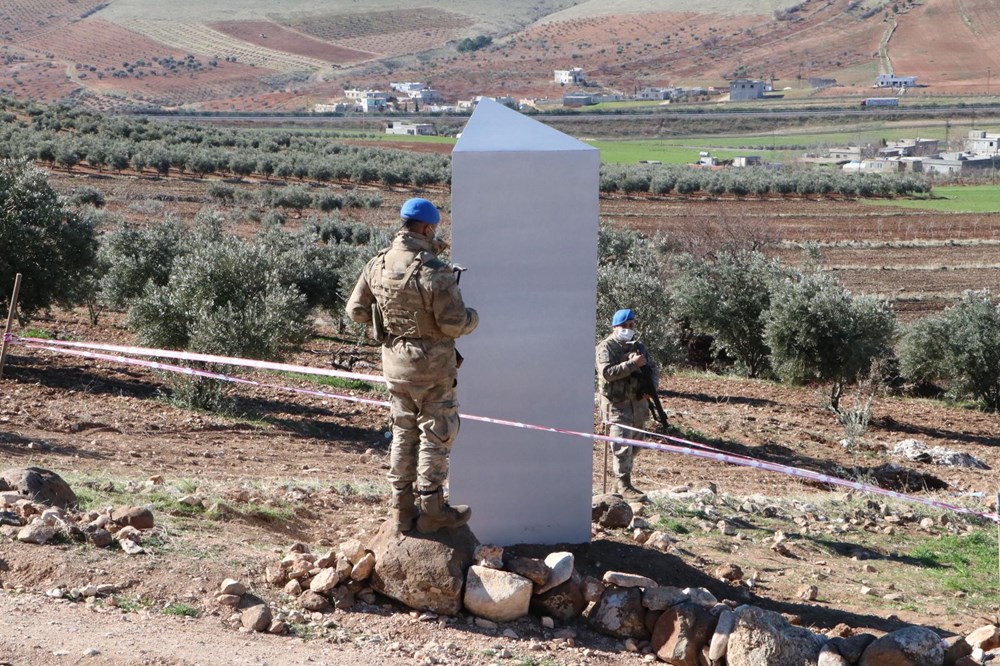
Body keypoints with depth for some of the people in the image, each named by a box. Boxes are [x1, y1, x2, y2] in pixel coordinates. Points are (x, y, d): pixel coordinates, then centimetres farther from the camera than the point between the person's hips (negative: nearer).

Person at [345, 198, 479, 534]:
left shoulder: (378, 264, -1)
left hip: (394, 361, 6)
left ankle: (403, 510, 20)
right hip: (431, 366, -6)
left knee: (404, 433, 16)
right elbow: (454, 324, -22)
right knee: (436, 434, 6)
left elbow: (357, 310, 6)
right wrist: (474, 317, -1)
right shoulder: (435, 272, -22)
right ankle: (431, 509, 10)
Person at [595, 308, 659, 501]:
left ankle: (620, 481, 24)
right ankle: (624, 485, -8)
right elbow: (607, 372, -20)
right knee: (622, 447, -12)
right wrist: (632, 363, -22)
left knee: (633, 447, 13)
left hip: (639, 403, 7)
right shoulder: (606, 347, -6)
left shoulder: (639, 347, 13)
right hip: (616, 404, -7)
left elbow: (653, 368, 14)